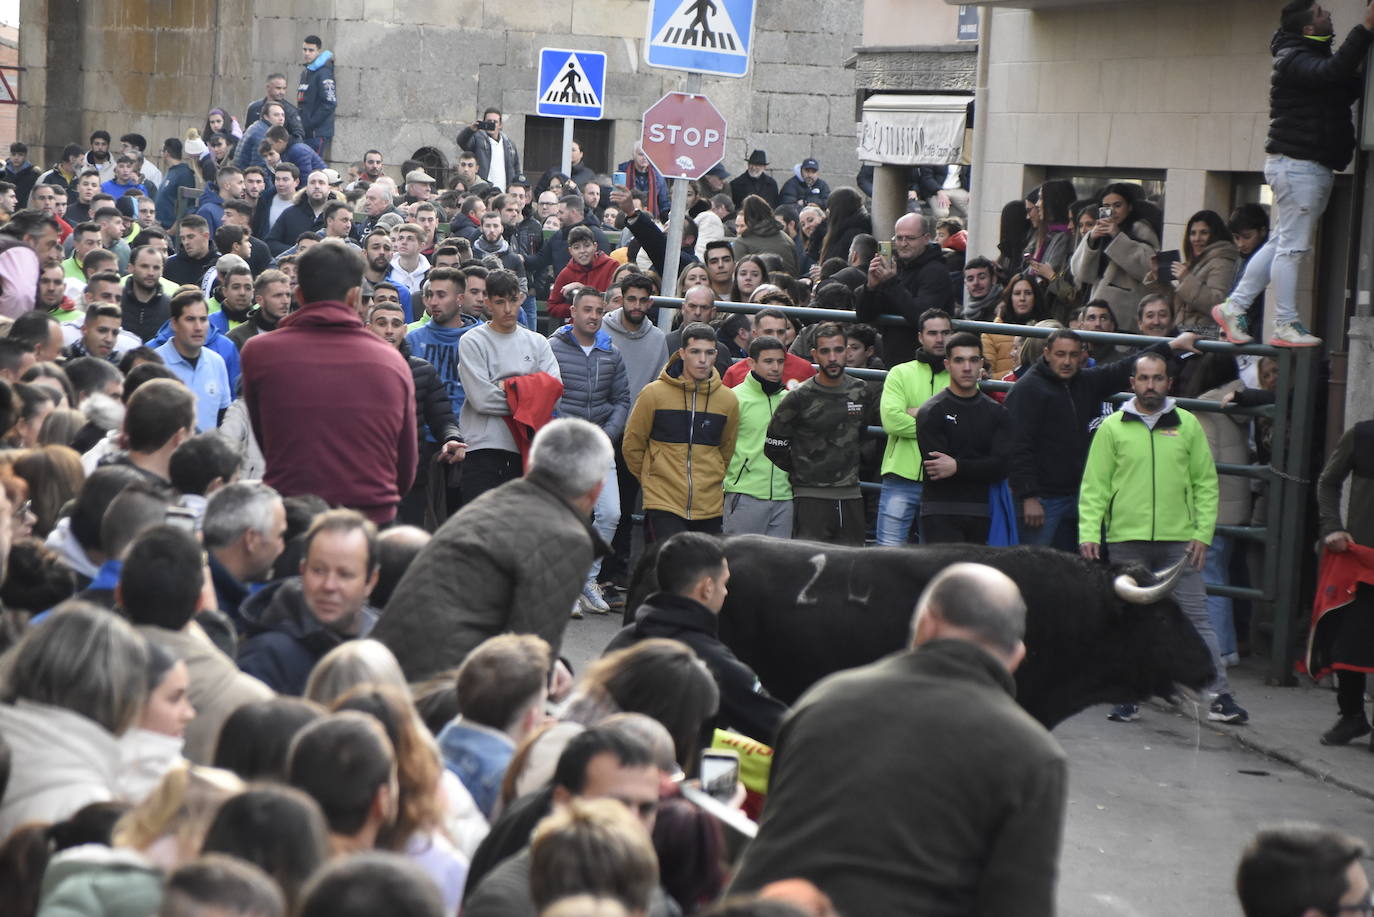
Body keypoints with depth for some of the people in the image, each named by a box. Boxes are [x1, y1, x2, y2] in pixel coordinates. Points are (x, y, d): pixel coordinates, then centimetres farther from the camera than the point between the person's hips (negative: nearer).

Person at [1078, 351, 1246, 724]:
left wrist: (1203, 533, 0)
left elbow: (1206, 483, 8)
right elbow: (1094, 486, 3)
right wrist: (1089, 532, -7)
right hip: (1126, 539, 0)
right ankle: (1129, 696, 15)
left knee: (1195, 617, 0)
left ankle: (1219, 696, 2)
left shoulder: (1188, 425, 6)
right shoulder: (1112, 428, 4)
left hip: (1179, 539, 0)